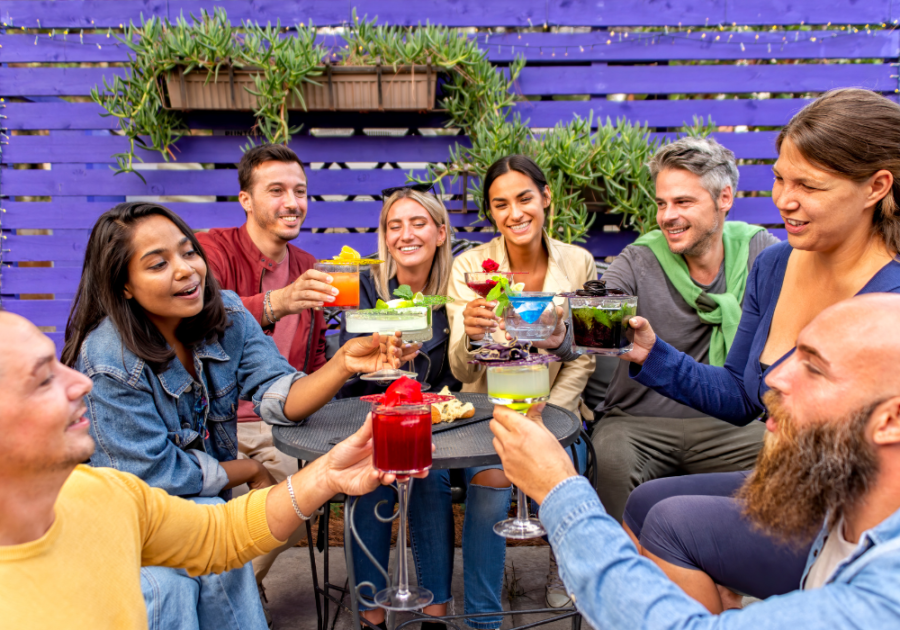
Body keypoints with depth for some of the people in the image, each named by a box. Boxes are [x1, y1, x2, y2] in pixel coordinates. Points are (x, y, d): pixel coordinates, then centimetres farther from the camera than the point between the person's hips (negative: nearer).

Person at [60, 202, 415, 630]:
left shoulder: (225, 313, -8)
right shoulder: (108, 361, -25)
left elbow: (278, 395, -17)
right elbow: (156, 474, -19)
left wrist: (344, 365, -35)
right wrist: (252, 473, -9)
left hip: (205, 498, 4)